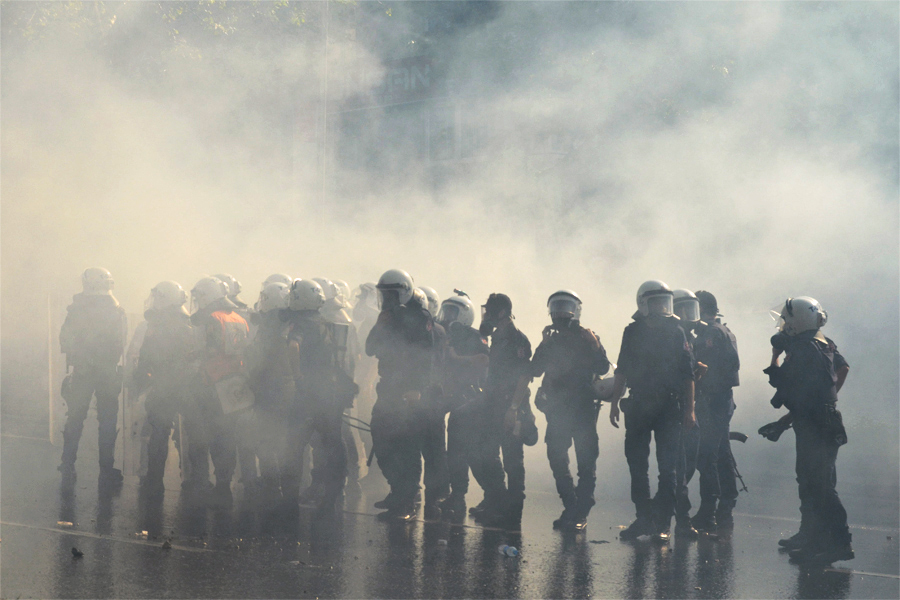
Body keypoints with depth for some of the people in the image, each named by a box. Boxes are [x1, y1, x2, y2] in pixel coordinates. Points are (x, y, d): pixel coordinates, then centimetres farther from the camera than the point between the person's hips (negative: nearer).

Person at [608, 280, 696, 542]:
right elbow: (622, 371, 12)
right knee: (637, 465, 5)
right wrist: (614, 403, 7)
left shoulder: (676, 333, 2)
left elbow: (687, 374, 1)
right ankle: (643, 518, 14)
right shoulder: (632, 332, 8)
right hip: (638, 407, 3)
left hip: (669, 406, -3)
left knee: (668, 467, -5)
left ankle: (662, 522, -5)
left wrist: (689, 409, -5)